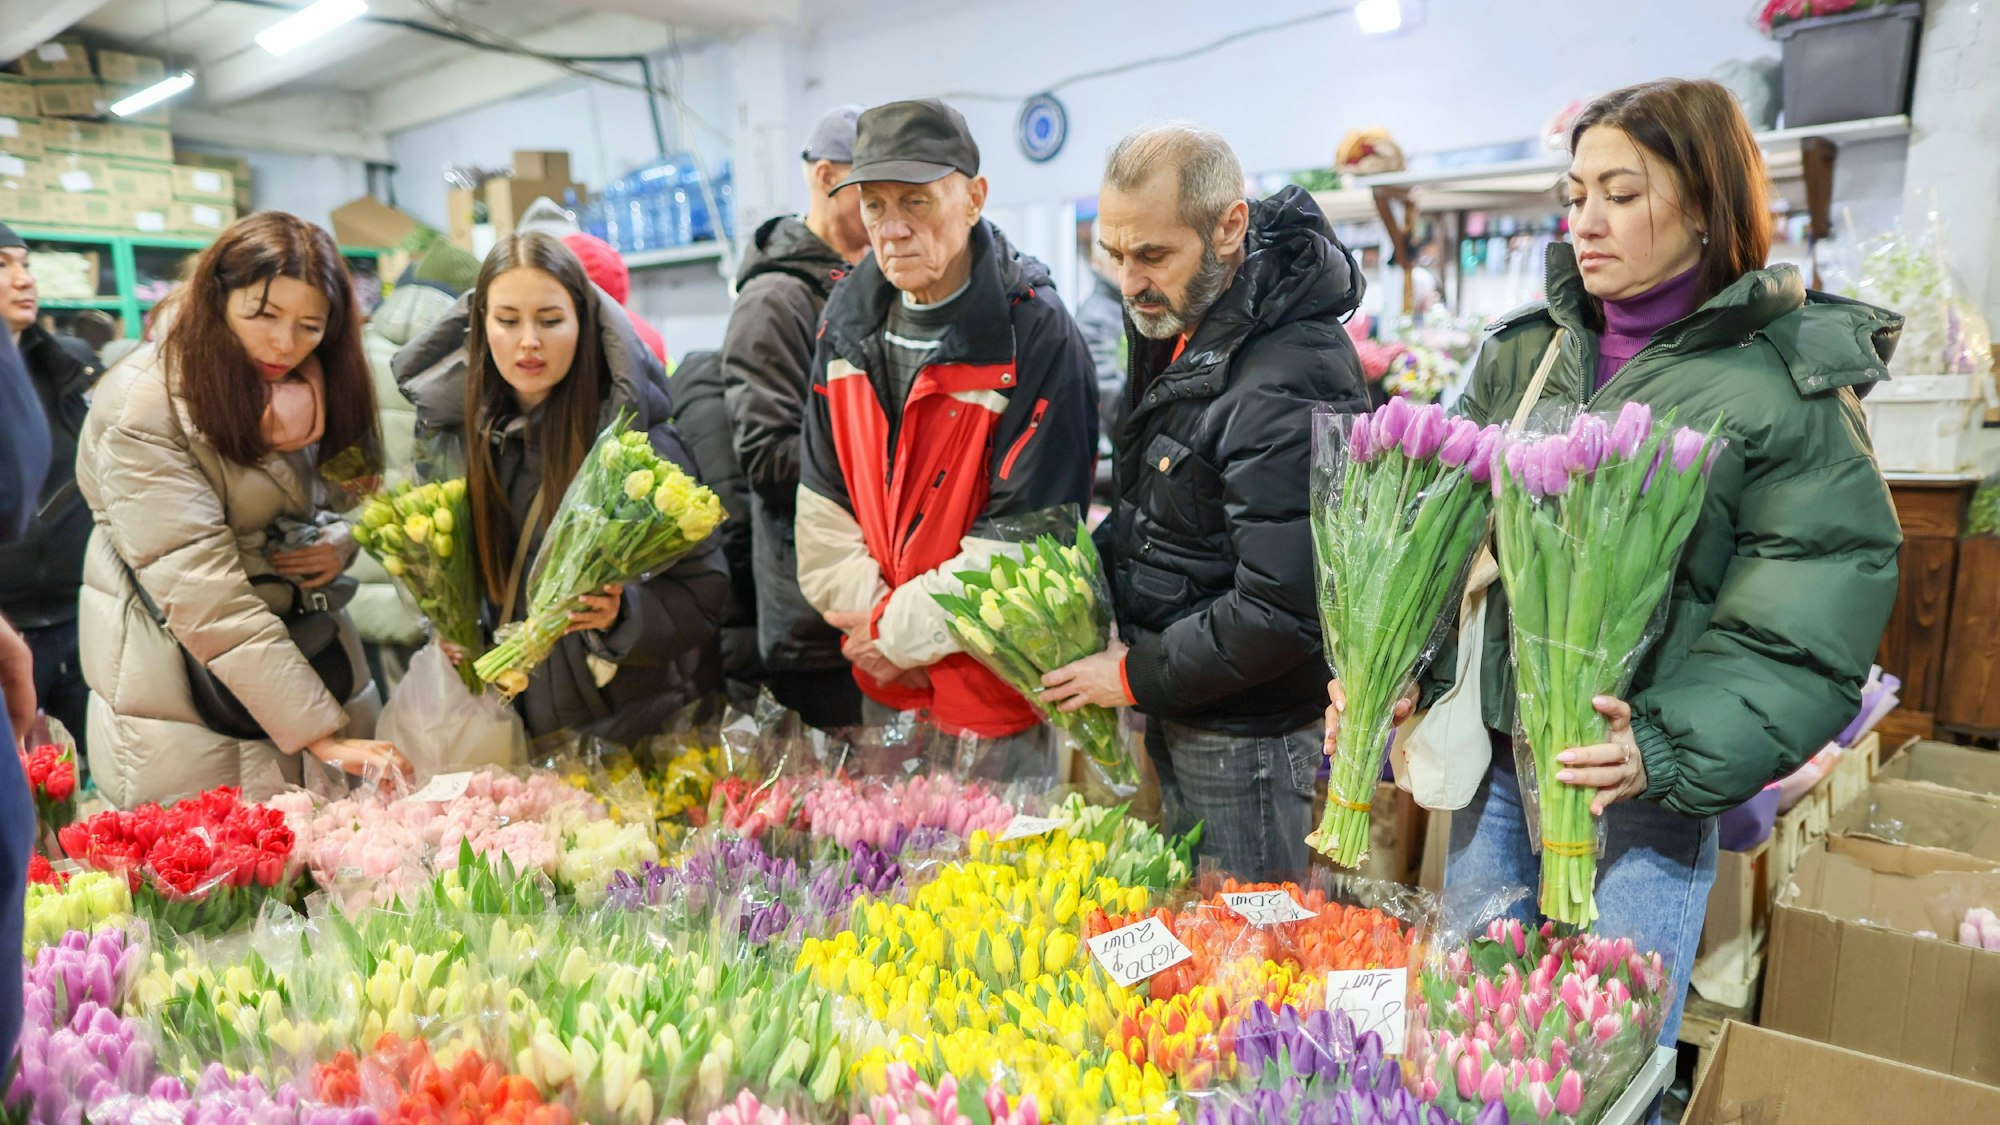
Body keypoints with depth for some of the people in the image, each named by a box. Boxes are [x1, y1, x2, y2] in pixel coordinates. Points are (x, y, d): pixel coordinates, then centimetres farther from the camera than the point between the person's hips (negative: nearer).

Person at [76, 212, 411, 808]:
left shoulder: (303, 390, 2)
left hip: (310, 655, 6)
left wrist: (340, 543, -11)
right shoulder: (143, 408, -18)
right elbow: (205, 599, -24)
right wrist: (319, 732, -28)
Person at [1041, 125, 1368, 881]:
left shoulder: (1287, 382, -27)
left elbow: (1284, 608, -27)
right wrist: (1104, 547, 1)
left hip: (1250, 733, -9)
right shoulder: (1175, 325, 4)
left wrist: (1138, 677, -18)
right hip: (1177, 716, 9)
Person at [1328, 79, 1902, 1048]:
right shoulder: (1520, 351, 6)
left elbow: (1804, 632, -11)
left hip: (1645, 812, -4)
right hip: (1493, 763, 4)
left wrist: (1666, 752, -23)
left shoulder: (1786, 384, -8)